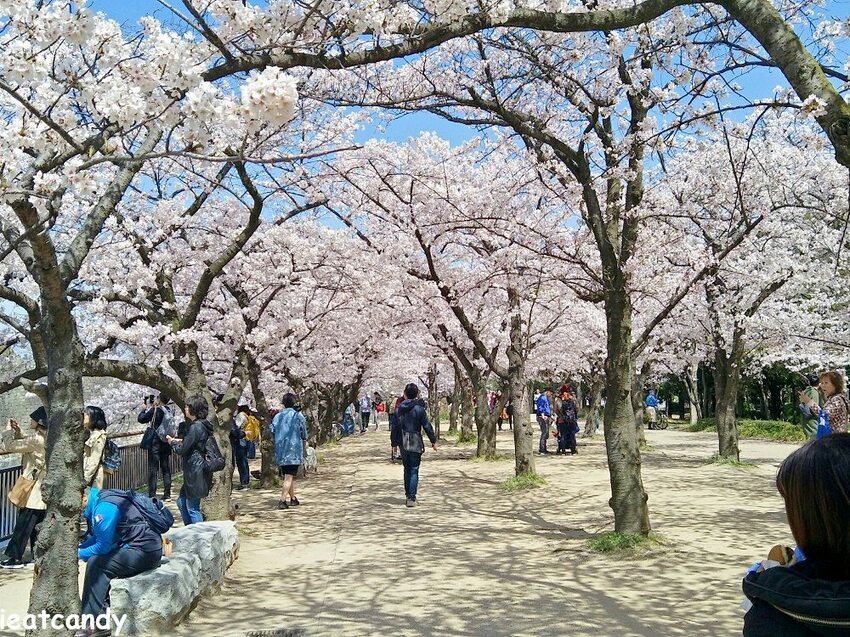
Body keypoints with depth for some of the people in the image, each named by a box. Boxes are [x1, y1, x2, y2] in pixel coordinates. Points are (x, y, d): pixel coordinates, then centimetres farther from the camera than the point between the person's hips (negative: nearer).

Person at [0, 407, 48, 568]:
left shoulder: (36, 440, -21)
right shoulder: (46, 439, 7)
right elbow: (24, 446, 22)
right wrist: (17, 432, 9)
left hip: (33, 491, -9)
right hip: (41, 489, 9)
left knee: (23, 525, 0)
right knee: (36, 524, 17)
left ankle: (16, 558, 7)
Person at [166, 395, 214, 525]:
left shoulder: (196, 427, -17)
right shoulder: (203, 425, 12)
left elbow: (182, 450, -13)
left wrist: (172, 442, 5)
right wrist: (179, 441, 14)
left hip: (195, 472, -10)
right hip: (196, 471, 10)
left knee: (192, 508, -2)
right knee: (182, 502, 20)